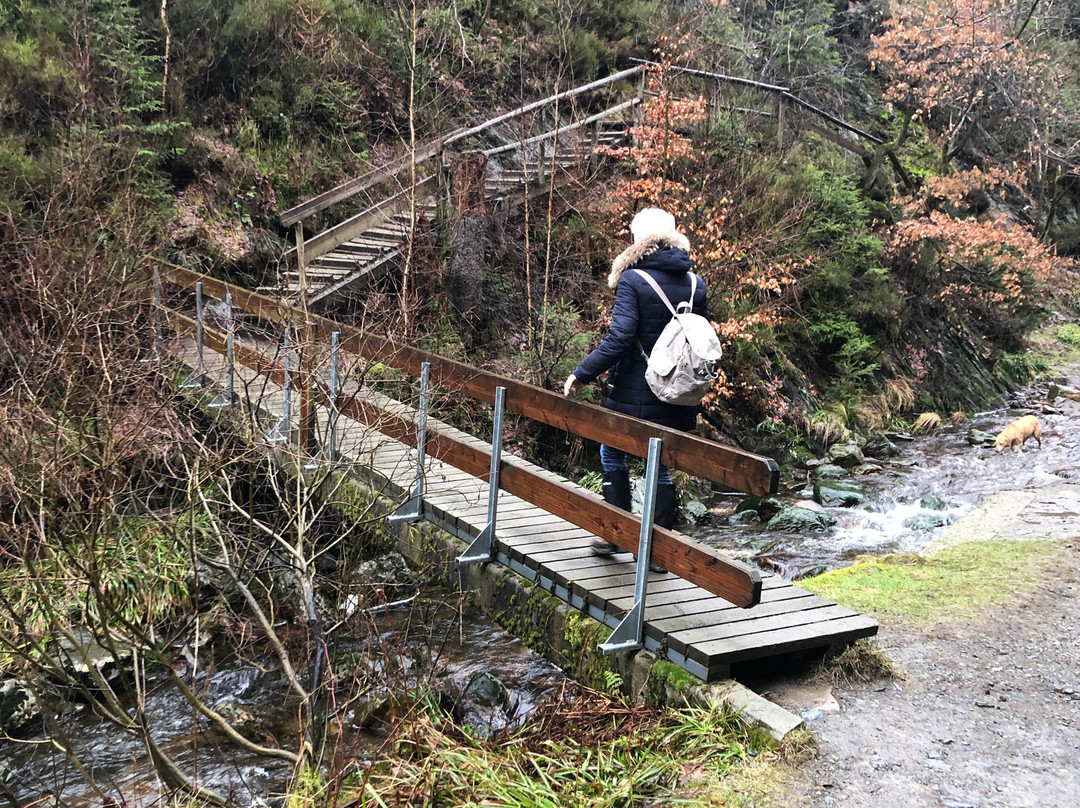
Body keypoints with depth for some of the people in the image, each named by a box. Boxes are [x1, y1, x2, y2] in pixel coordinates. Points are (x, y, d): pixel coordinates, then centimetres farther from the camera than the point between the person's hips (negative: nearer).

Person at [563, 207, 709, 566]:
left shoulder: (632, 280, -14)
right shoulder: (695, 284, 4)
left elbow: (619, 338, -21)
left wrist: (583, 374, -14)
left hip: (634, 392, -4)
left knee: (613, 454, 18)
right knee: (661, 466, 13)